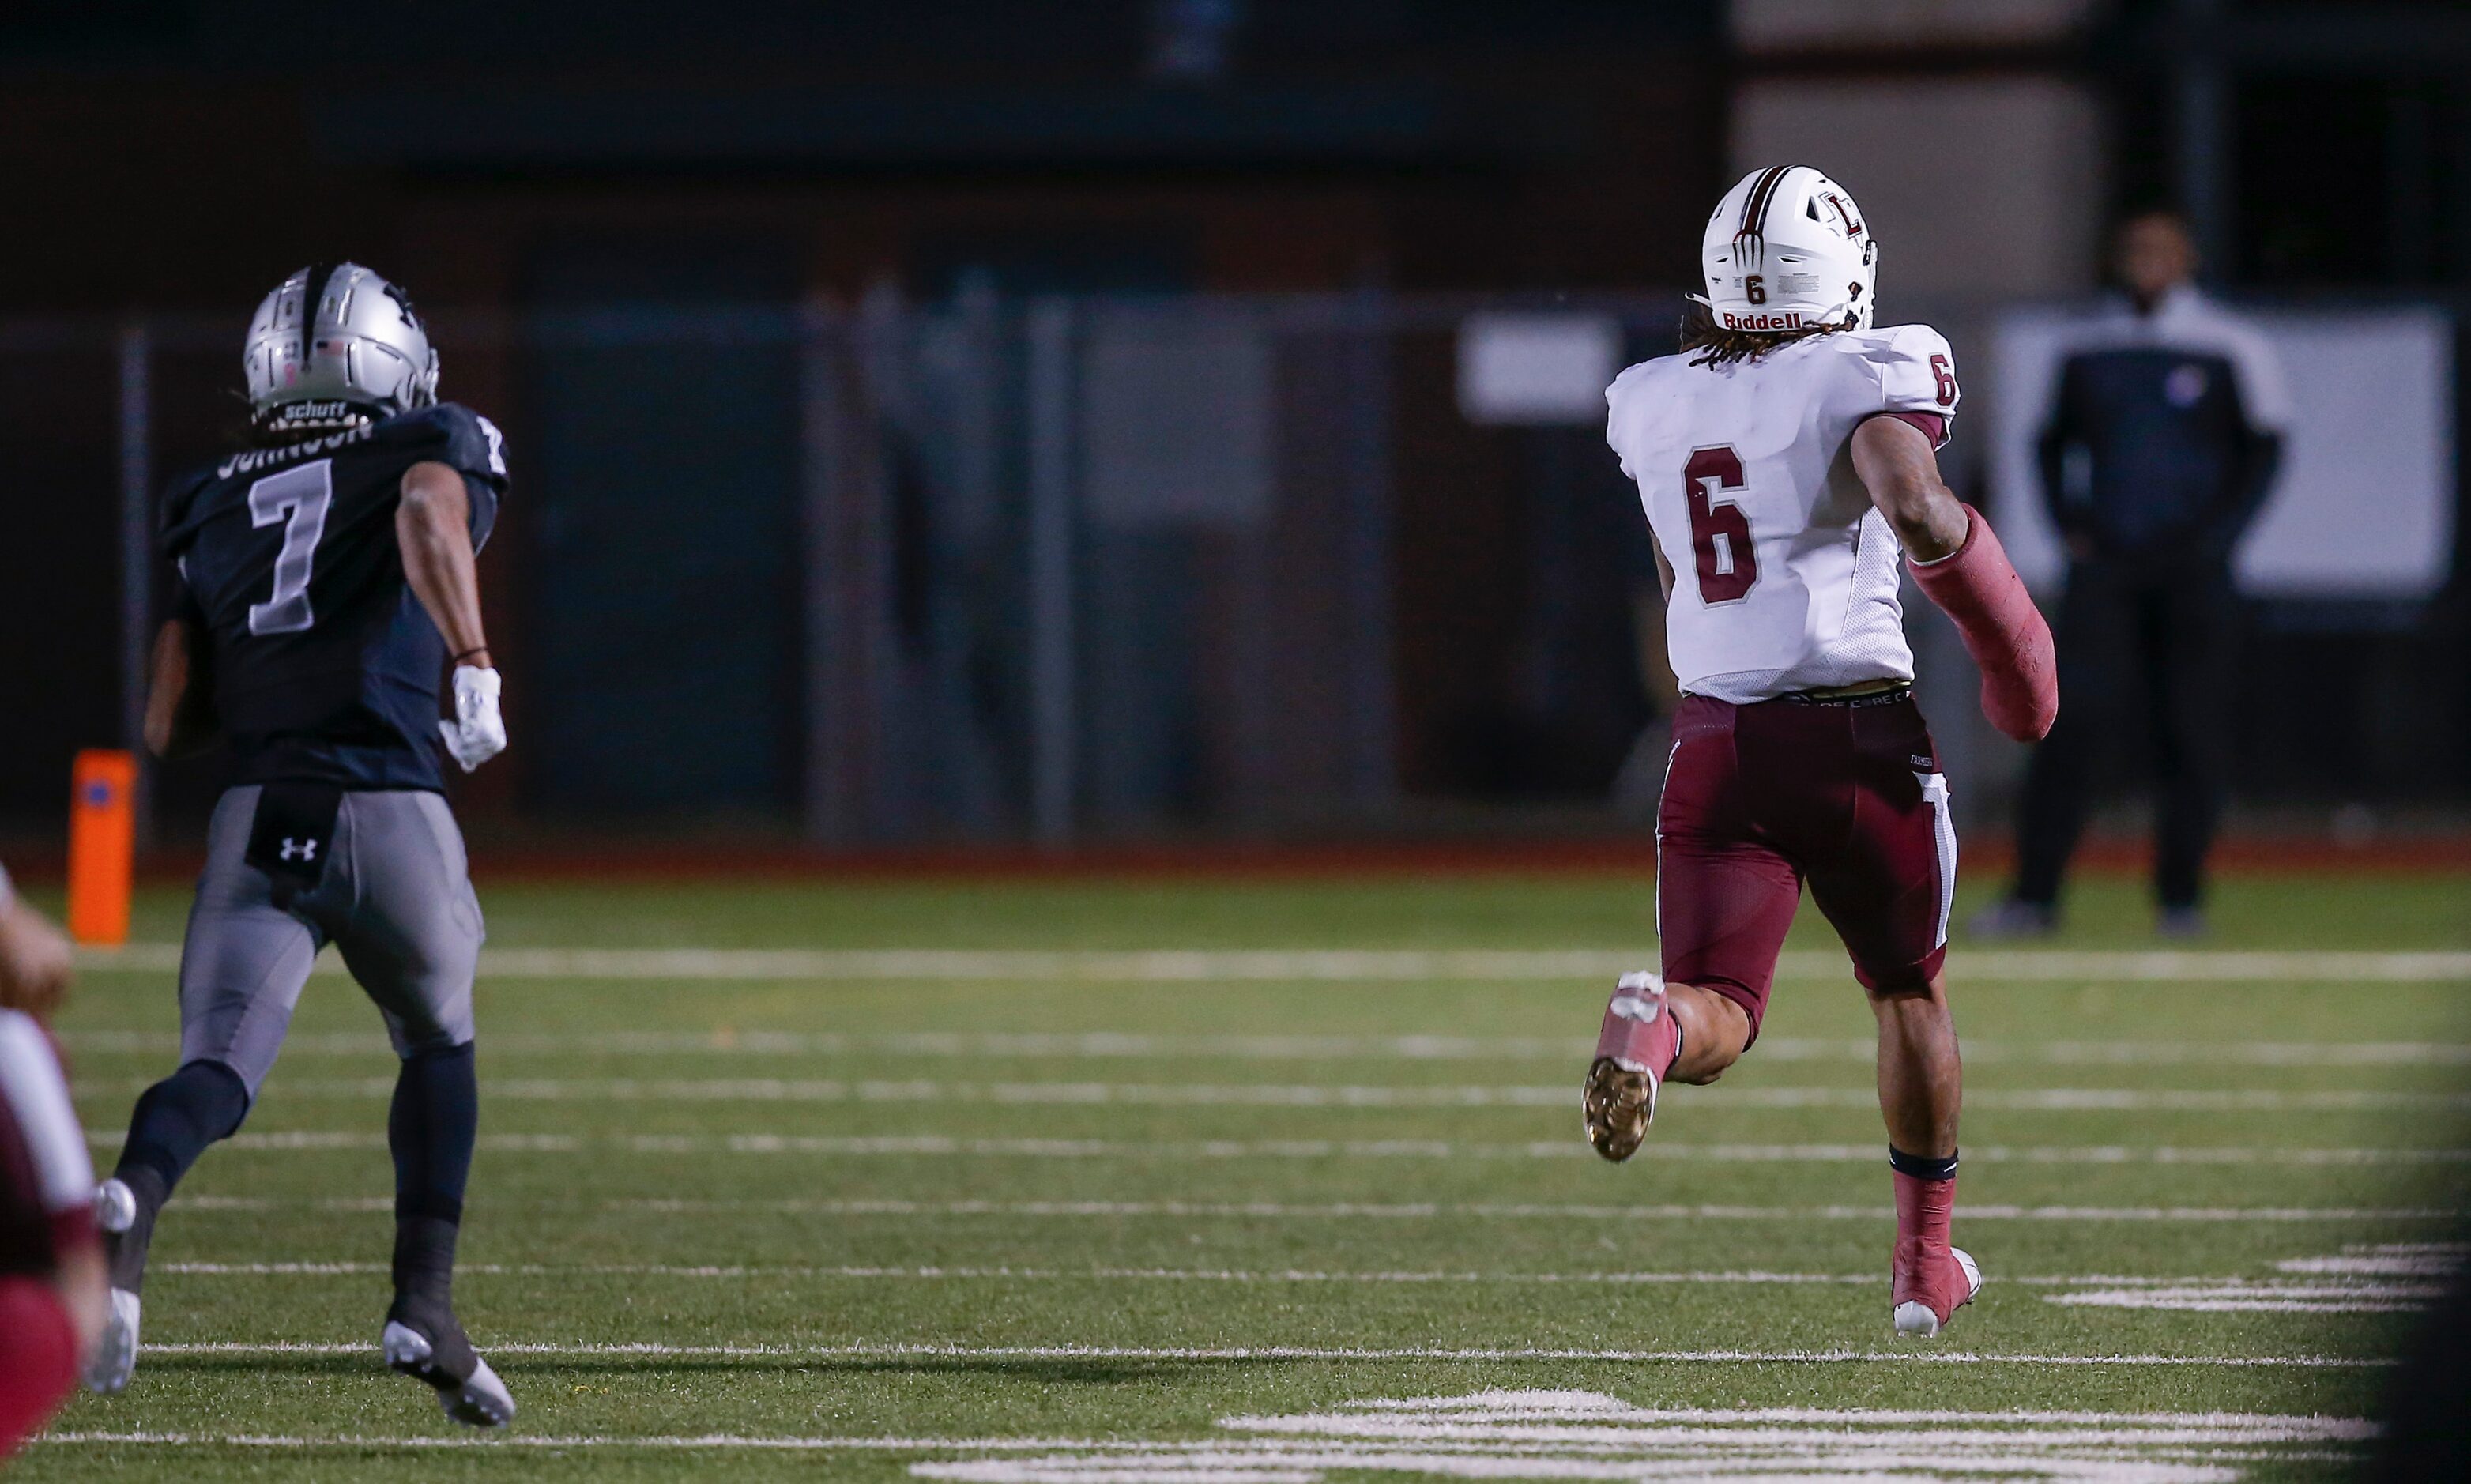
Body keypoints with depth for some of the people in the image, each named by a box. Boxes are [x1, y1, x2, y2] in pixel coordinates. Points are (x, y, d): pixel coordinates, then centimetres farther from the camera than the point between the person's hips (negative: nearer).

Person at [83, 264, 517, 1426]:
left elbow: (169, 727, 17)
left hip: (255, 818, 2)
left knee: (217, 1067, -3)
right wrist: (472, 664, -26)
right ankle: (424, 1304, 14)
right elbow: (430, 517, -17)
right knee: (437, 1040, 23)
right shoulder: (432, 452, 10)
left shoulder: (212, 511, 20)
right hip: (389, 806, -2)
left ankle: (126, 1208, -36)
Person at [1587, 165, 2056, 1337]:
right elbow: (1916, 512, -24)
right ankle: (1925, 1263, 30)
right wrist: (2004, 628, -8)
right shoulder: (1869, 375, -7)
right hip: (1859, 735, -2)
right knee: (1909, 988, 20)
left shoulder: (1650, 405, 10)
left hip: (1716, 744, 2)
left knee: (1716, 1016, -4)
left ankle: (1652, 1026, -41)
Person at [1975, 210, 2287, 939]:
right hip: (2103, 565, 1)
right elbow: (2054, 442, 20)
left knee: (2190, 733, -1)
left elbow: (2262, 449, 4)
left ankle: (2181, 897, 8)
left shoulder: (2229, 347, 2)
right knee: (2071, 721, -9)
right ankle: (2033, 895, -11)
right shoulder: (2088, 348, 11)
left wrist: (2216, 537, -6)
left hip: (2190, 571, -1)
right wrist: (2067, 522, 6)